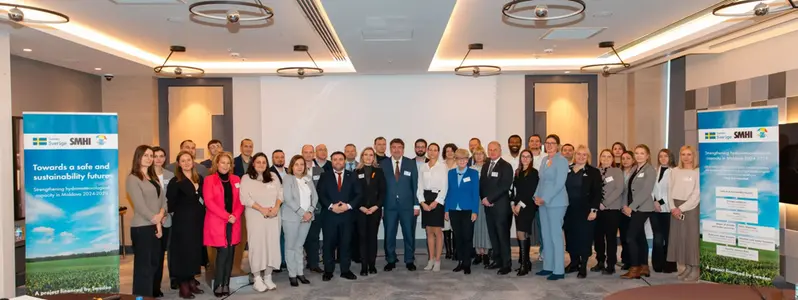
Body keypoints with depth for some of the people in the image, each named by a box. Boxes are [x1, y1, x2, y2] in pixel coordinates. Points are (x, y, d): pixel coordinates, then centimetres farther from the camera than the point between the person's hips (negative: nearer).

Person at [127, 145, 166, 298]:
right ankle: (143, 296, 7)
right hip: (142, 227, -7)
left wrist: (161, 214, -9)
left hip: (156, 226, 7)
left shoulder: (153, 177, 15)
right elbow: (140, 205, -14)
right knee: (144, 265, -1)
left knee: (156, 262, 14)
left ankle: (155, 293, 25)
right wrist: (156, 222, -12)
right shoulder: (132, 178, -8)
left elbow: (163, 198, 10)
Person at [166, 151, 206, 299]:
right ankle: (183, 285, 7)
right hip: (182, 221, -5)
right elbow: (171, 203, -8)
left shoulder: (199, 179, 9)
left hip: (198, 219, 5)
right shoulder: (175, 181, -6)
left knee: (196, 249, 10)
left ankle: (191, 281, 22)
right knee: (183, 250, -1)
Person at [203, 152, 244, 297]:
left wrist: (235, 215, -8)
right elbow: (209, 202, -9)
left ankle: (226, 284, 12)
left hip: (233, 223, 4)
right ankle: (218, 285, 3)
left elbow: (240, 200, 10)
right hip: (217, 223, -4)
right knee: (223, 252, -9)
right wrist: (226, 216, -15)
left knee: (230, 253, 3)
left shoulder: (236, 180, 12)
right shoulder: (209, 180, 0)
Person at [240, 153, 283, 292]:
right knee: (257, 245, -3)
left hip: (273, 216, 4)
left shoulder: (273, 177, 12)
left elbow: (280, 193, 8)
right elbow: (245, 198, -9)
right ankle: (257, 279, 3)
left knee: (272, 245, 3)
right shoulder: (246, 178, 0)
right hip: (255, 216, -4)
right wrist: (262, 209, -16)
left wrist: (276, 207, -10)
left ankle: (268, 277, 12)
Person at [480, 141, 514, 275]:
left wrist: (489, 199, -15)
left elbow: (504, 186, -15)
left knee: (503, 234, -4)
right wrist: (484, 198, -2)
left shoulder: (506, 166, -6)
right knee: (492, 234, 11)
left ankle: (506, 264, 3)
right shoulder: (485, 166, 16)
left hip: (501, 206, -7)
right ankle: (497, 260, 21)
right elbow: (482, 184, 16)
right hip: (488, 205, 7)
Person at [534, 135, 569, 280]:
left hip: (556, 203, -7)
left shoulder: (562, 161, -9)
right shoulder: (544, 159, 13)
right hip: (543, 202, 7)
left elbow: (559, 184, -15)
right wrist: (537, 196, 4)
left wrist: (545, 199, -15)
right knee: (546, 236, 11)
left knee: (556, 235, -5)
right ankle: (548, 267, 20)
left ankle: (559, 270, 2)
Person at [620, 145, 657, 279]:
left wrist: (631, 207, -17)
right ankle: (644, 267, 18)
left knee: (630, 237, -12)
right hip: (633, 209, 7)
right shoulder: (633, 169, 13)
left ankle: (634, 269, -4)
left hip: (642, 209, -7)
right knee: (640, 237, 11)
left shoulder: (650, 170, -8)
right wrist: (626, 205, 0)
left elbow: (645, 192, -16)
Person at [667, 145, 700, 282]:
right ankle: (687, 267, 16)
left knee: (692, 237, -4)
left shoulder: (698, 172, -4)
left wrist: (681, 208, -12)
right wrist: (672, 207, -6)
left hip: (691, 207, -5)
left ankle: (696, 269, 5)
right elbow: (670, 190, 7)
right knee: (678, 236, 6)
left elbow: (697, 194, -10)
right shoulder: (675, 171, 10)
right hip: (676, 208, 5)